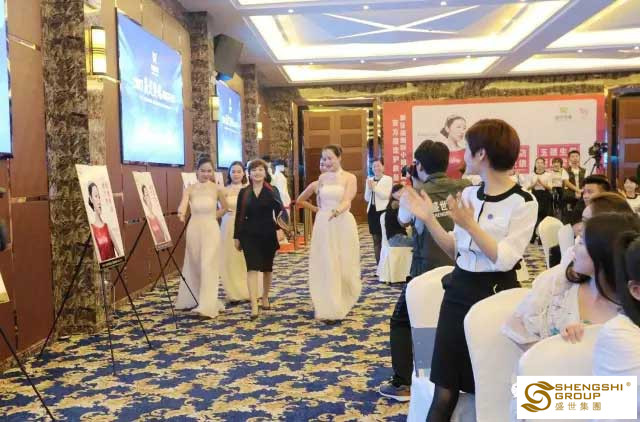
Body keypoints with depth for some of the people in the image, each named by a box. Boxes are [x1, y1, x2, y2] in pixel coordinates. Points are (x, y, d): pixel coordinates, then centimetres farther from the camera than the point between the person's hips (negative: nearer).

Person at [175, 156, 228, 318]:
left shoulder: (216, 189, -3)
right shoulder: (189, 189, -3)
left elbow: (225, 207, 11)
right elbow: (183, 204, -23)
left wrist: (210, 215, 3)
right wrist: (181, 213, -44)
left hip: (211, 229, -2)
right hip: (194, 229, 2)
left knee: (208, 266, -7)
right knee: (193, 266, 14)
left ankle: (207, 306, -7)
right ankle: (192, 299, 32)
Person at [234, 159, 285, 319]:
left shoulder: (272, 191, 1)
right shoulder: (244, 192, 4)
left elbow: (280, 210, -7)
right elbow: (239, 215, 6)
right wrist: (236, 236, 5)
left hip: (268, 234, 0)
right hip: (249, 234, 0)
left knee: (267, 268, 14)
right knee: (252, 268, -9)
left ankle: (265, 298, 34)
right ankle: (254, 306, -14)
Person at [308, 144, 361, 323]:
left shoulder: (349, 178, -3)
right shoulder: (322, 178, 9)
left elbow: (347, 201, -18)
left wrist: (337, 211, -35)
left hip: (343, 224, -3)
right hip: (323, 225, 3)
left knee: (344, 264, 5)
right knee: (325, 266, 1)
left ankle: (343, 301, 29)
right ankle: (331, 308, 8)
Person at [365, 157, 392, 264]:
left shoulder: (388, 179, -2)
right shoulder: (369, 180, 10)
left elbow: (386, 195, -13)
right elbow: (367, 198, 9)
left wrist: (374, 187, -15)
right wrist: (369, 188, -7)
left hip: (383, 210, -5)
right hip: (372, 210, 5)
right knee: (376, 239, 9)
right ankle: (378, 264, 15)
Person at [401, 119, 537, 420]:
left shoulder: (523, 203, -11)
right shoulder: (468, 195, 7)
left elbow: (505, 260, -19)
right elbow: (456, 251, 9)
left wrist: (469, 225, -23)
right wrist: (428, 219, -1)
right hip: (458, 291, 5)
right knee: (444, 394, 5)